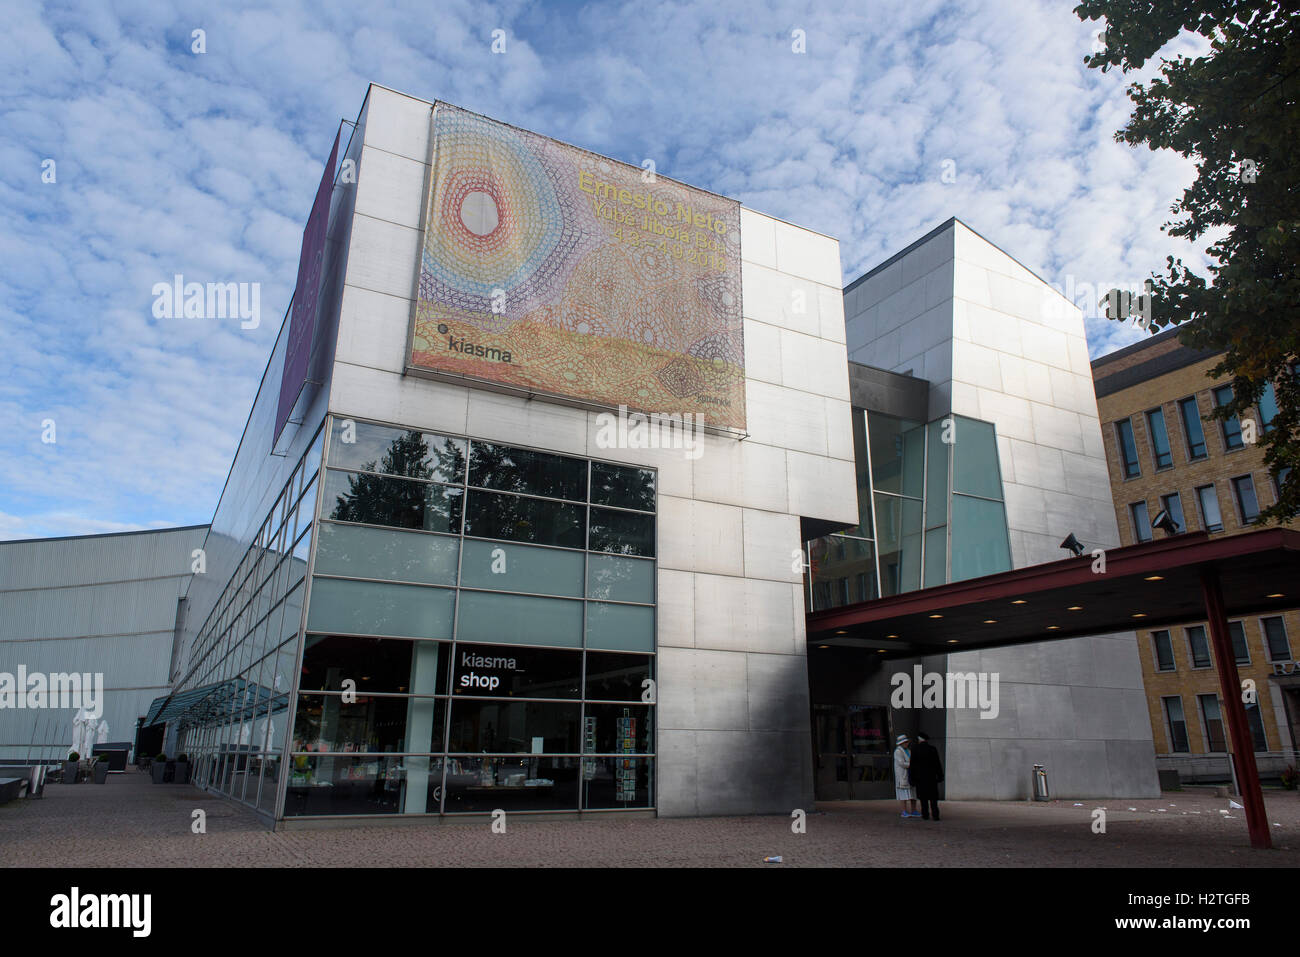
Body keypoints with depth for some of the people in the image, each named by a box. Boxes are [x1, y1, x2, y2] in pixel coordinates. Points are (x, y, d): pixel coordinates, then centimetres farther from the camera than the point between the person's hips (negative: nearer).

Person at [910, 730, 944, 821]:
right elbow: (937, 764, -2)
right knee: (933, 797, 6)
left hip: (920, 777, 0)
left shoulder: (914, 750, -6)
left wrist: (912, 779, 1)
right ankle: (935, 814, -2)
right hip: (932, 777, 1)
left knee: (923, 797, 8)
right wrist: (940, 776, 7)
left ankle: (925, 814, 7)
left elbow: (912, 766, -5)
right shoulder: (933, 749, -4)